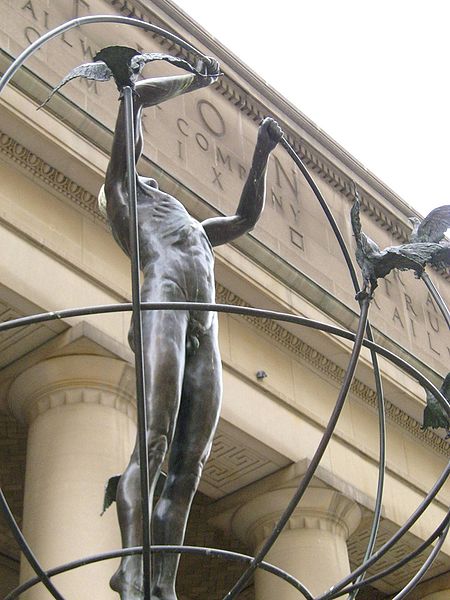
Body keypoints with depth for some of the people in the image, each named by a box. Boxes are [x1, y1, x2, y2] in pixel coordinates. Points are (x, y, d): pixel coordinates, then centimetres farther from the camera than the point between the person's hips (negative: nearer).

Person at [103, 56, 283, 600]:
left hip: (205, 332, 6)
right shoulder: (124, 194, 26)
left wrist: (261, 155, 48)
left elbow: (246, 216, 51)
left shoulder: (198, 229, 44)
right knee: (155, 441, -24)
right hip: (162, 305, -6)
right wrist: (192, 82, 34)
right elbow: (138, 97, 23)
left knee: (190, 461, -10)